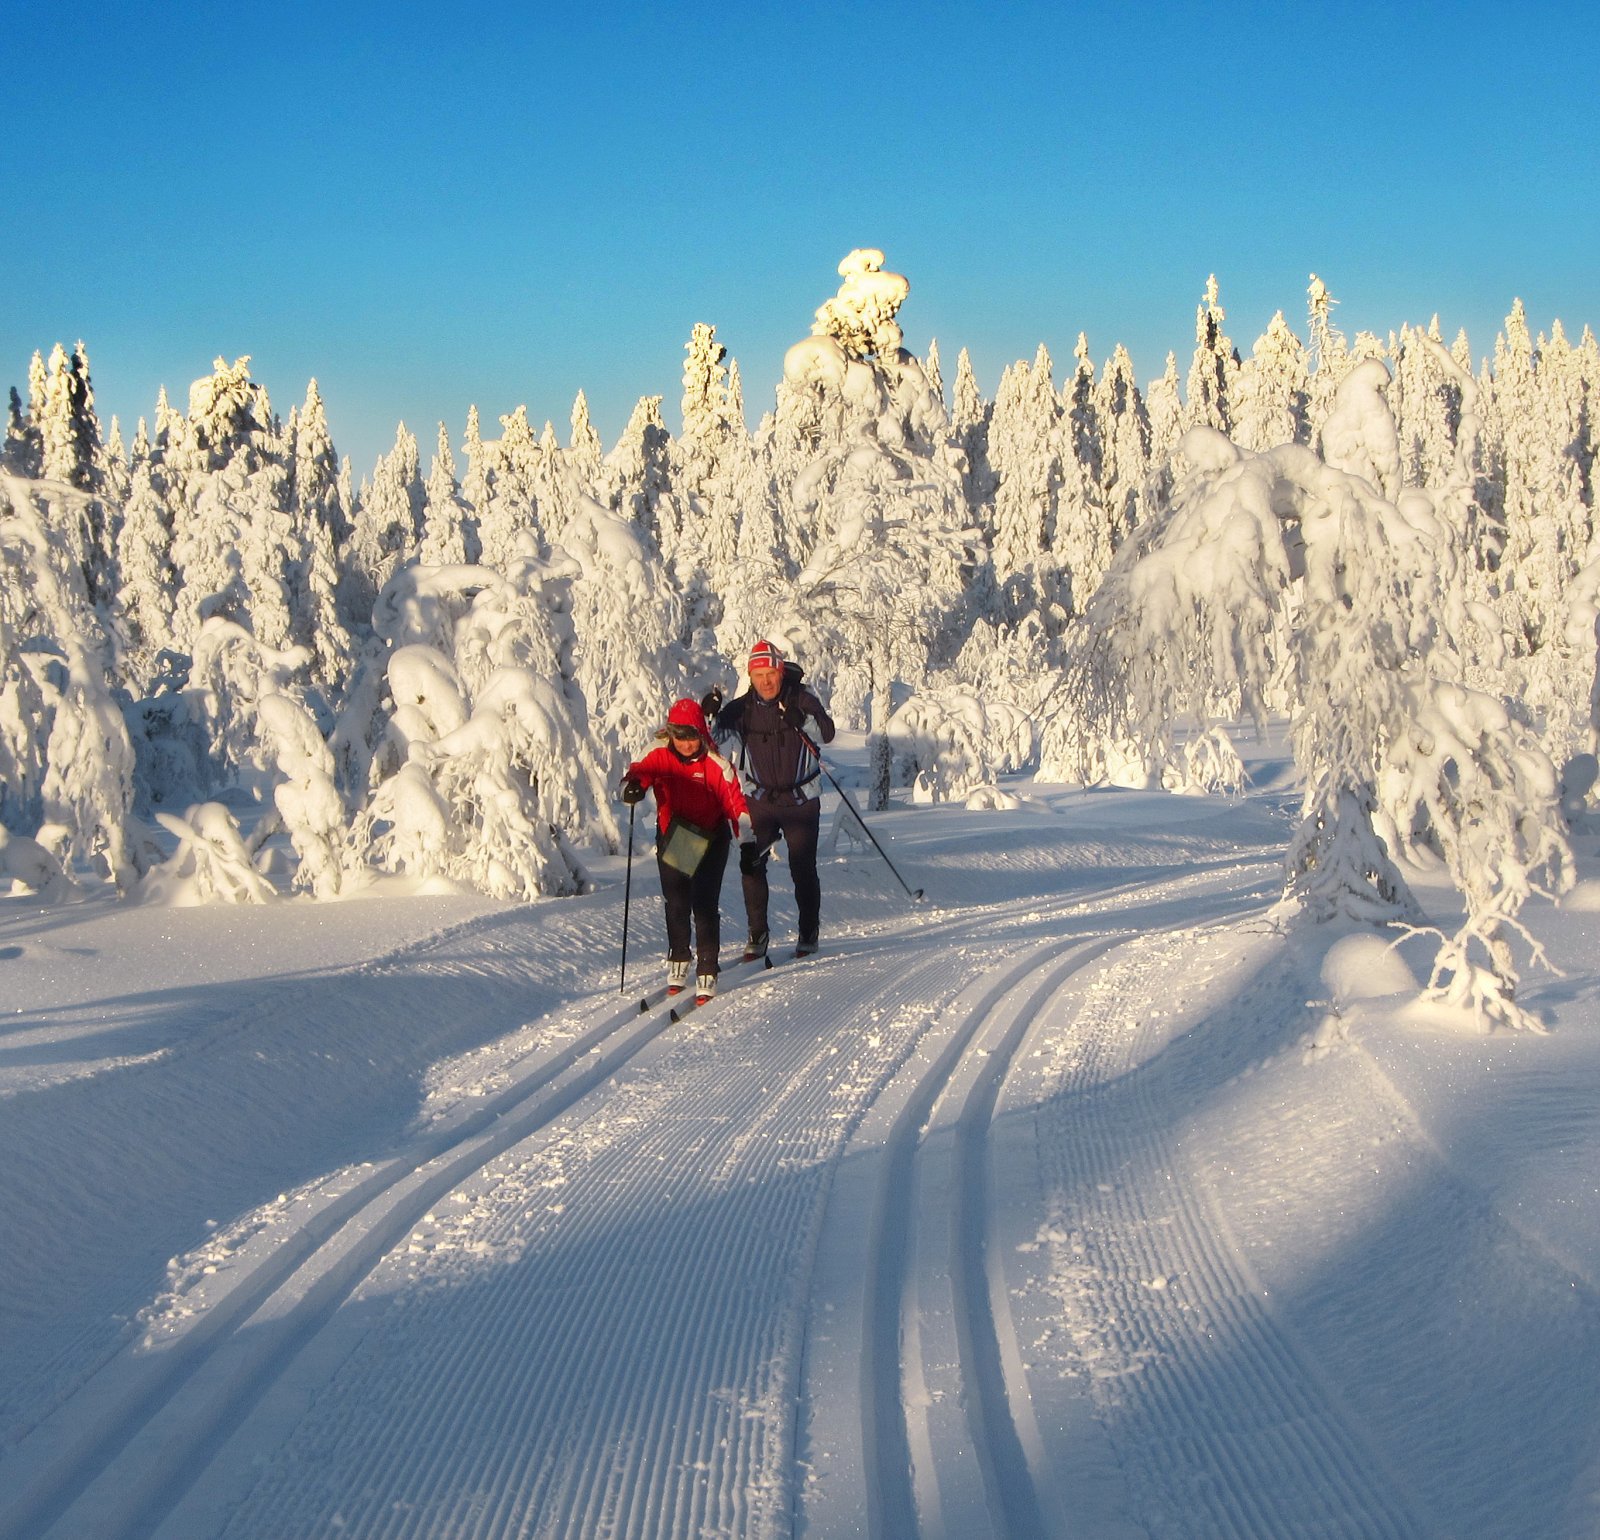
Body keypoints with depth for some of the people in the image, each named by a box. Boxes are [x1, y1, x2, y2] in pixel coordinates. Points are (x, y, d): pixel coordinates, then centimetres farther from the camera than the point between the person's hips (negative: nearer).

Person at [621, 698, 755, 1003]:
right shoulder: (661, 758, -2)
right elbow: (641, 770, -17)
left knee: (705, 905, -12)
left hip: (710, 841, -3)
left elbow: (735, 802, -16)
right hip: (673, 842, 3)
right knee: (676, 905, 8)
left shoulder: (716, 765, -11)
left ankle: (707, 973, -7)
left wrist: (747, 842, -25)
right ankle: (678, 961, 31)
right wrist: (632, 784, -42)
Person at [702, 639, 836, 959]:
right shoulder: (743, 707, -4)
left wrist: (804, 720, -38)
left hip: (801, 800, -2)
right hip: (760, 798, 2)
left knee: (803, 867, 0)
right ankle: (757, 936, 8)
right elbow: (714, 735, -12)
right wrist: (709, 716, -33)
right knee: (751, 865, -3)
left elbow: (827, 733, -19)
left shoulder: (801, 699, -9)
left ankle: (809, 934, 16)